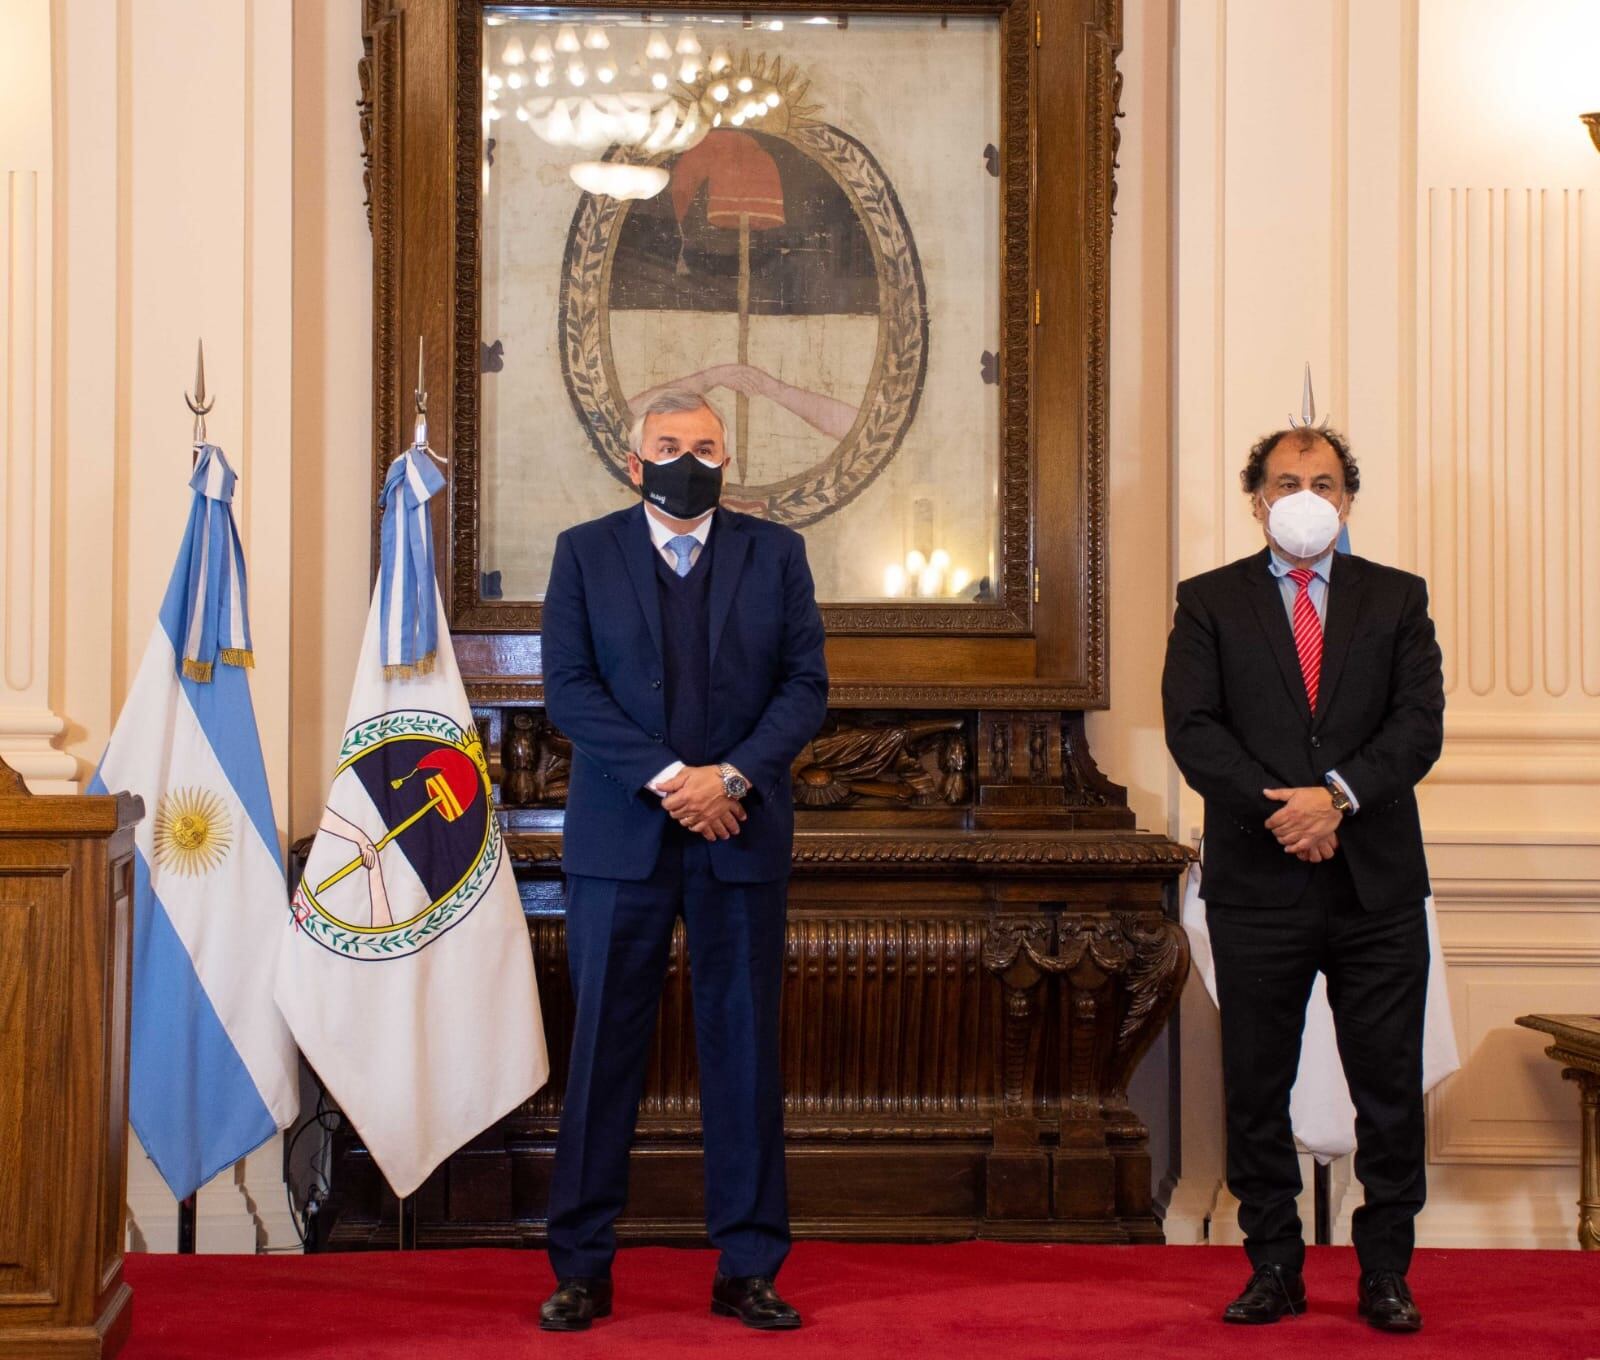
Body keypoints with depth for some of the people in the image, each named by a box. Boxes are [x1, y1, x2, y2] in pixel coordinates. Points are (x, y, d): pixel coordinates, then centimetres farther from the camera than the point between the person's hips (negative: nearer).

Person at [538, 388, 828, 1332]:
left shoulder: (776, 553, 9)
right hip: (620, 837, -1)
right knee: (604, 1049, 2)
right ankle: (583, 1270, 10)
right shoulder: (585, 553, 7)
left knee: (745, 1048, 4)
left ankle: (749, 1269, 12)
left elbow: (806, 686, 2)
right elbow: (568, 689, -3)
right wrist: (667, 777, -13)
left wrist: (731, 775, -12)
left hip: (742, 833, 1)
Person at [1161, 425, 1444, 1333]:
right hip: (1258, 883, 0)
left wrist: (1336, 794, -16)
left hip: (1377, 883, 1)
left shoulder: (1398, 599, 10)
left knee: (1391, 1088, 4)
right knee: (1256, 1087, 6)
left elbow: (1420, 723, -1)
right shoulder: (1209, 603, 7)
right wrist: (1279, 810, -15)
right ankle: (1274, 1268, 18)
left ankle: (1385, 1274, 16)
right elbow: (1193, 728, -4)